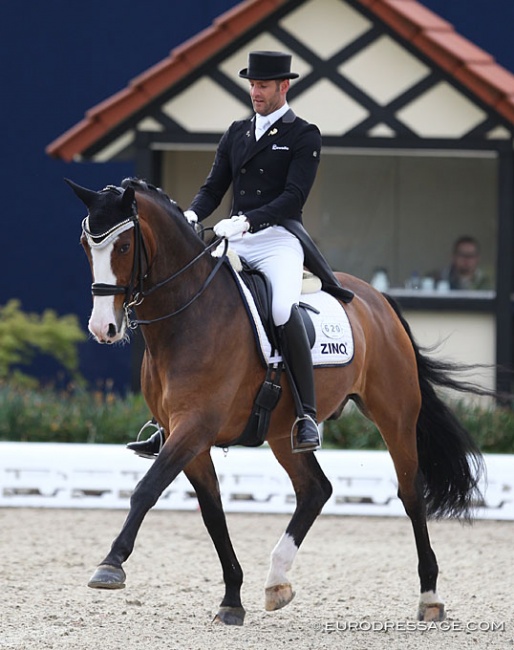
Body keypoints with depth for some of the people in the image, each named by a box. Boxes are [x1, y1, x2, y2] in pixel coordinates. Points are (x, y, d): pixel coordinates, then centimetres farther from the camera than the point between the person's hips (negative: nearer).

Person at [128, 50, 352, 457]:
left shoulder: (304, 137, 0)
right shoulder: (237, 133, 18)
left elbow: (294, 196, -11)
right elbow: (213, 189, 15)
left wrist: (247, 220, -24)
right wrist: (192, 216, -7)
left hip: (280, 239, -6)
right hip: (235, 242, 6)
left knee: (284, 309, -33)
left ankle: (306, 415, -27)